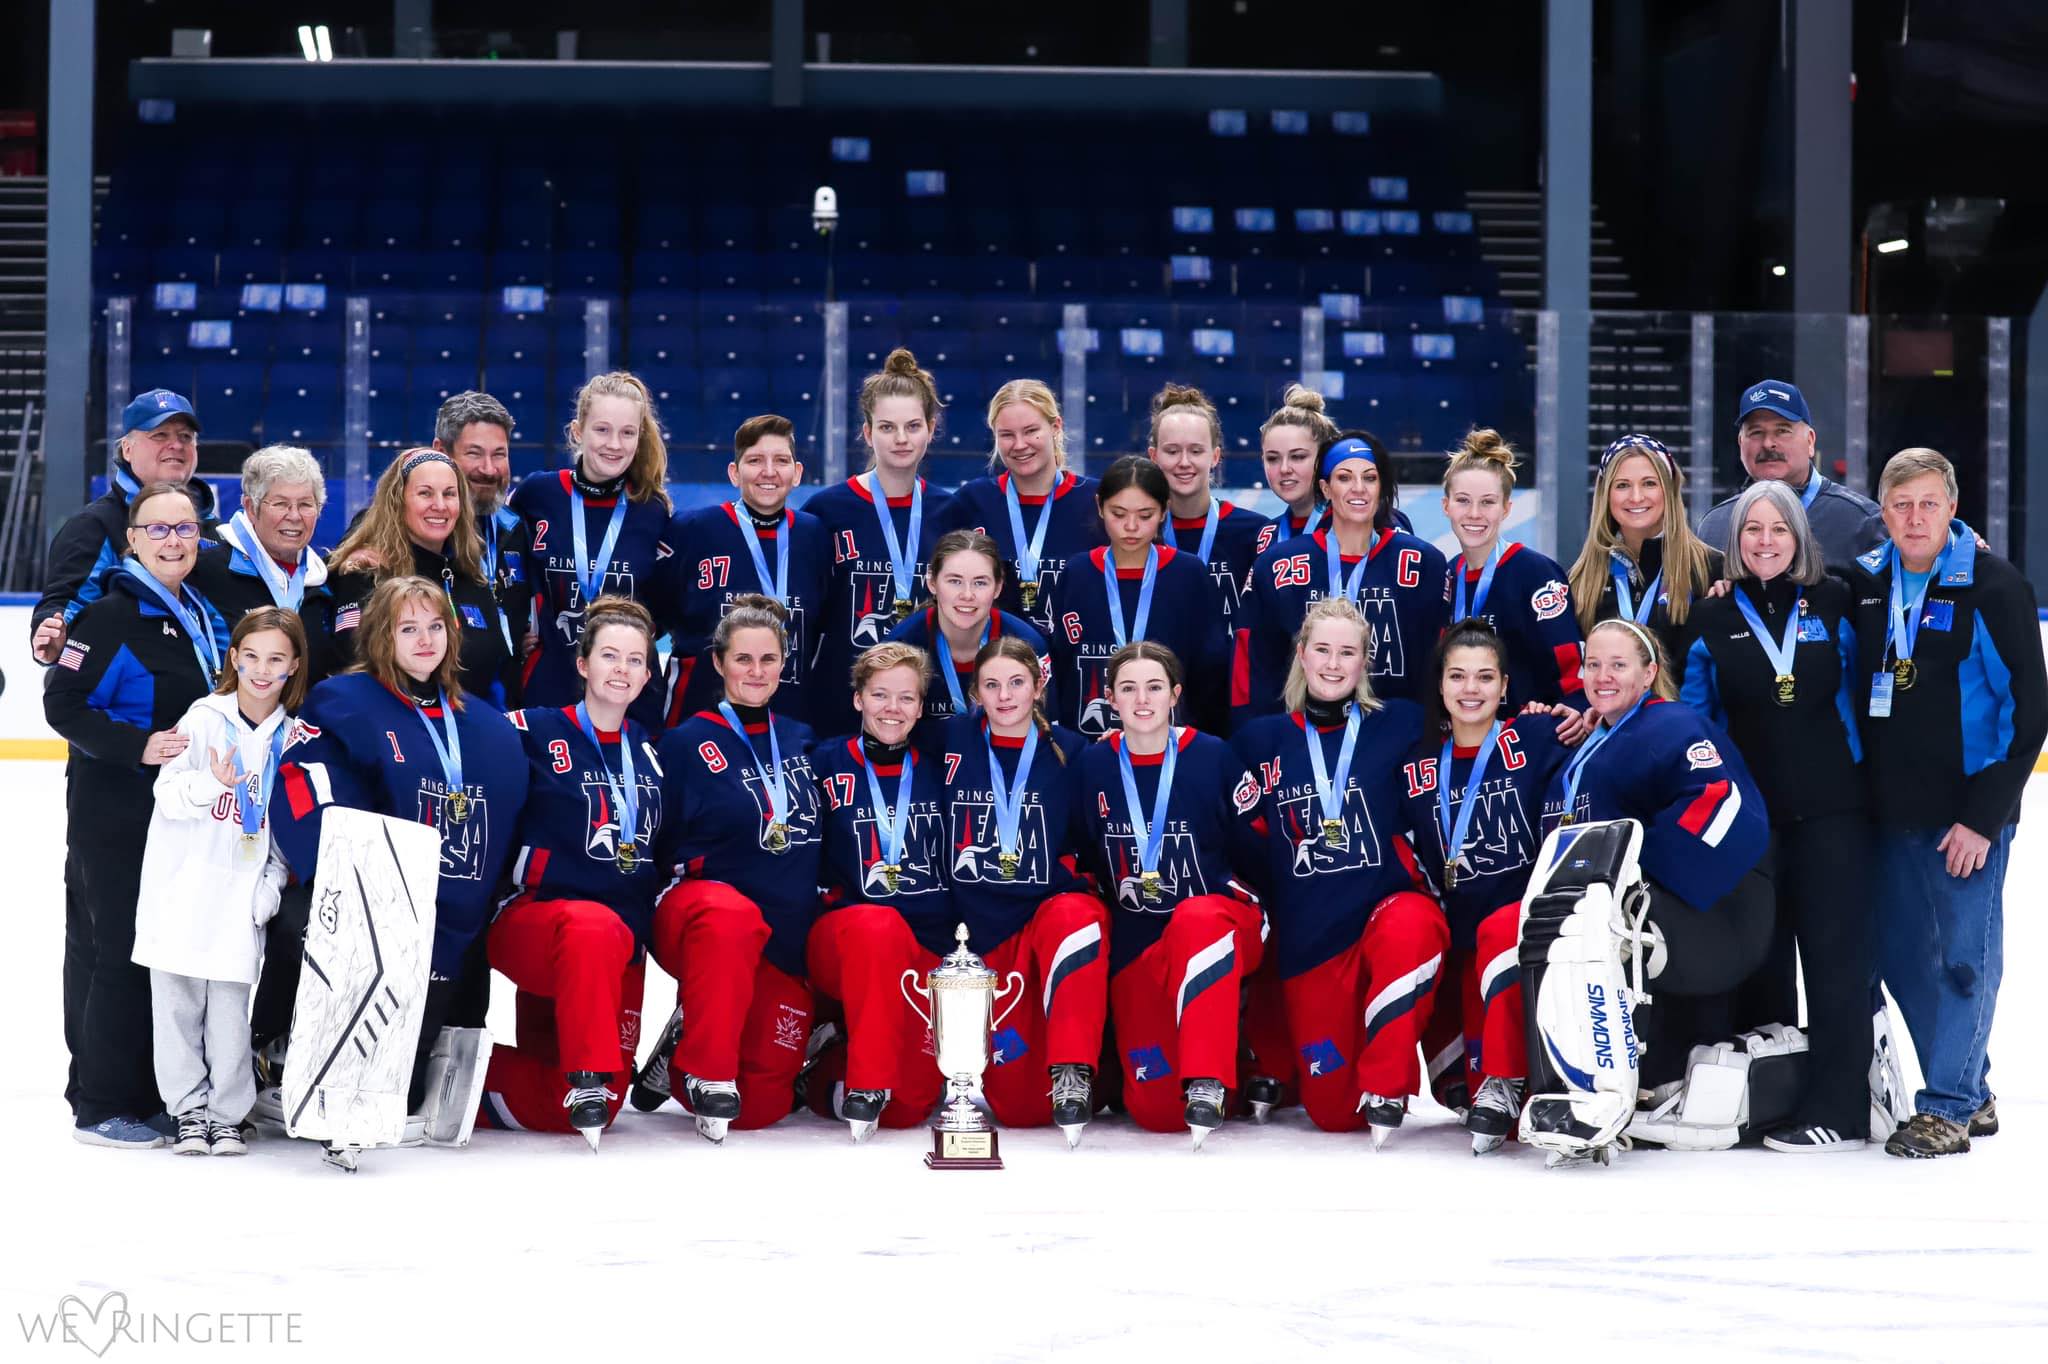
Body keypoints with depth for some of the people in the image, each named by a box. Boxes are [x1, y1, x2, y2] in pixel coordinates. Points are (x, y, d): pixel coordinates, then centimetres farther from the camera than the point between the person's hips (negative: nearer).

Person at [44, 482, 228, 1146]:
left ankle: (151, 1096, 19)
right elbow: (63, 701, -18)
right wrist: (137, 746, -26)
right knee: (119, 949, -7)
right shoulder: (111, 614, -12)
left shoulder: (202, 615, 13)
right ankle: (101, 1106, 0)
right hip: (113, 812, -8)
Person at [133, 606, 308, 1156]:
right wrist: (211, 783, -27)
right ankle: (189, 1110, 14)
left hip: (241, 893, 1)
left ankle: (227, 1115, 11)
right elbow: (167, 792, -7)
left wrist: (272, 884, -1)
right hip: (182, 884, -1)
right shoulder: (205, 717, -2)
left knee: (230, 1005, 0)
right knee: (177, 1001, 2)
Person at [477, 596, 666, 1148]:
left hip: (623, 948, 6)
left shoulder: (647, 751, 14)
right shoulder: (535, 731, -4)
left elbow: (664, 846, 26)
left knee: (592, 1111, -4)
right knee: (596, 927, -41)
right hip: (532, 921, -6)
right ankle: (587, 1076, -30)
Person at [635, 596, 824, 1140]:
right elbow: (659, 846, 1)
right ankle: (707, 1072, -29)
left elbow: (817, 840, 21)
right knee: (732, 915, -43)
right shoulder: (687, 744, 0)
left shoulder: (802, 742, 13)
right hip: (696, 916, -4)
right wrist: (699, 870, -13)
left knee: (762, 1107, -6)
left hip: (788, 942, 4)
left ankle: (687, 1039, 24)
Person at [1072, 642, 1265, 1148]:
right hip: (1137, 940, 3)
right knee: (1155, 1110, -10)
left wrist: (1247, 909, -8)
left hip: (1219, 920, -3)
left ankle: (1208, 1082, -41)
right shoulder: (1092, 764, 2)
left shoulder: (1213, 756, -5)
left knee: (1196, 919, -43)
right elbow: (1083, 855, 14)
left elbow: (1255, 850, 1)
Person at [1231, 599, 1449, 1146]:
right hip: (1306, 937, 2)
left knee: (1410, 928, -41)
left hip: (1388, 906, -2)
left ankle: (1386, 1089, -25)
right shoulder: (1262, 740, 6)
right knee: (1331, 1110, 3)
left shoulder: (1399, 725, 1)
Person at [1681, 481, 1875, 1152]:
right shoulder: (1712, 617, 5)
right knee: (1761, 954, 7)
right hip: (1750, 812, 2)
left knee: (1835, 951, -4)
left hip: (1832, 807, -2)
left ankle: (1838, 1108, -4)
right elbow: (1692, 713, 9)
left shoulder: (1835, 604, 3)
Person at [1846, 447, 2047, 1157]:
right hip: (1891, 813, 6)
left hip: (1968, 814, -6)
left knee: (1964, 956, -1)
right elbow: (1850, 689, 21)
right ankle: (1971, 1095, 23)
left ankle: (1946, 1109, 5)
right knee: (1903, 958, 10)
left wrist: (1984, 816, -13)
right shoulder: (1865, 583, 7)